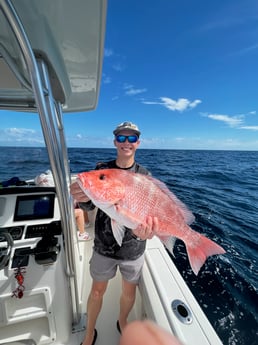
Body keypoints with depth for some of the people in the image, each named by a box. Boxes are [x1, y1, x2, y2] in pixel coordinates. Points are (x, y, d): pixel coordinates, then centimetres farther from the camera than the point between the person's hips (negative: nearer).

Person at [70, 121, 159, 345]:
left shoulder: (144, 175, -8)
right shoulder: (102, 169, -7)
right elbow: (90, 205, -13)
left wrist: (143, 227, -41)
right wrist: (82, 197, -37)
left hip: (133, 248, 1)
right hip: (104, 245, 0)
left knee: (129, 290, 22)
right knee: (97, 290, 19)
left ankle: (122, 322, 55)